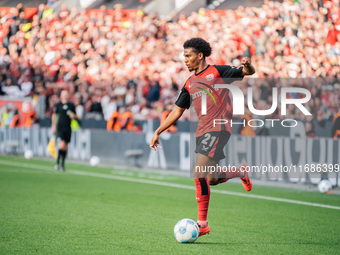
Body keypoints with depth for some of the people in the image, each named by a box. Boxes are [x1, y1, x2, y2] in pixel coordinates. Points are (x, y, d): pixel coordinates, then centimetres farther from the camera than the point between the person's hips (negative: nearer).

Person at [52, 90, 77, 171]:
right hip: (60, 127, -3)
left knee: (65, 147, 9)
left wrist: (73, 116, -6)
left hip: (68, 128, 3)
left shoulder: (71, 105, 7)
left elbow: (75, 116, 17)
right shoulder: (58, 105, 1)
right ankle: (58, 163, -2)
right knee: (62, 145, -17)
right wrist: (54, 126, 6)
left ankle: (63, 164, 22)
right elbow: (54, 116, 12)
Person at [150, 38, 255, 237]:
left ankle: (202, 223, -13)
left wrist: (247, 65, -26)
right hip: (202, 131, 7)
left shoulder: (217, 71, 2)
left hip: (218, 128, -7)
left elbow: (249, 72, -1)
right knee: (210, 179, 5)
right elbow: (177, 111, 23)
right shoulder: (189, 84, 19)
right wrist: (158, 133, 19)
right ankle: (241, 171, 32)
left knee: (199, 174, -17)